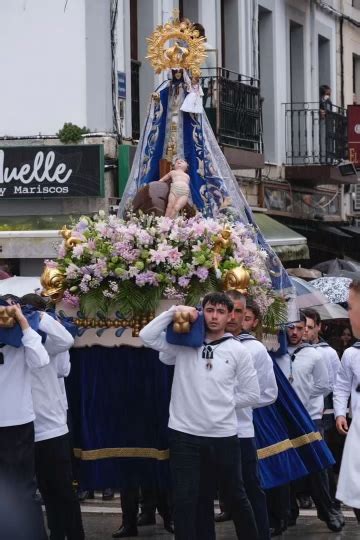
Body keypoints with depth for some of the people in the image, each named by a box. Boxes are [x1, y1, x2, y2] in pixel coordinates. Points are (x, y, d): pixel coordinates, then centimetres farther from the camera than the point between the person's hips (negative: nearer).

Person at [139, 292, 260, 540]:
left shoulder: (238, 350, 1)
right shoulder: (184, 343, 2)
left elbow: (252, 395, 5)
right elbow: (147, 336, -7)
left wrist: (223, 403, 0)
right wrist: (173, 312, -10)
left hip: (223, 435, 0)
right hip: (185, 434, 0)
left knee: (235, 495, 14)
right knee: (185, 499, 1)